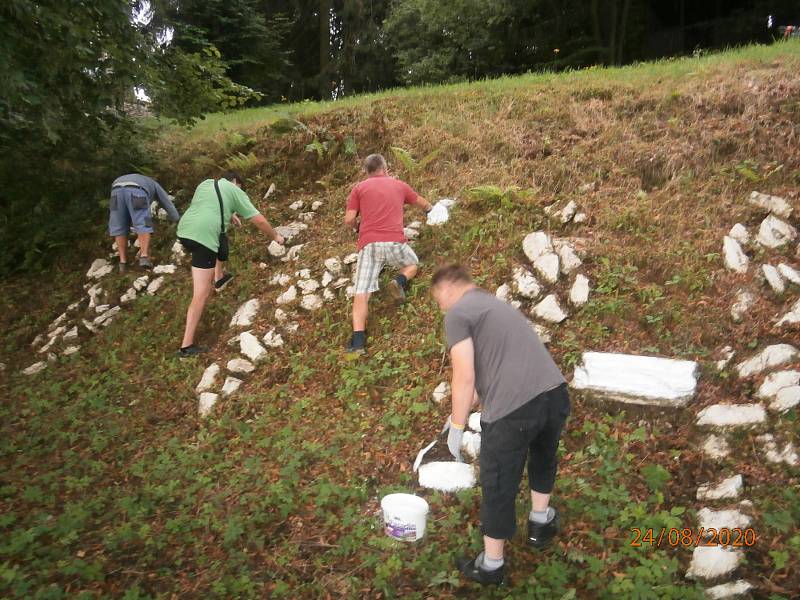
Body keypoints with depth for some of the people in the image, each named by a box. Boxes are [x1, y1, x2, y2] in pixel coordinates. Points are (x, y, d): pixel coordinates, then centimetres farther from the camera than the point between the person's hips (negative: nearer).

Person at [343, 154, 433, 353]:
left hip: (368, 244, -1)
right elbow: (421, 201, 39)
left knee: (361, 293, -2)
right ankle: (400, 282, -2)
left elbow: (349, 220, 5)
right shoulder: (399, 185, 21)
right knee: (412, 264, 30)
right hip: (394, 242, 1)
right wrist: (430, 208, 62)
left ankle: (358, 341, -16)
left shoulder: (359, 188, 13)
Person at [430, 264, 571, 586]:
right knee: (543, 456, 36)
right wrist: (464, 411, 43)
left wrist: (456, 428, 4)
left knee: (498, 487, 13)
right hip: (555, 393, 8)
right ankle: (540, 523, 55)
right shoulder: (495, 304, 27)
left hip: (513, 409, -7)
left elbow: (465, 378, -9)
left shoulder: (457, 314, 1)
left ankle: (491, 565, 33)